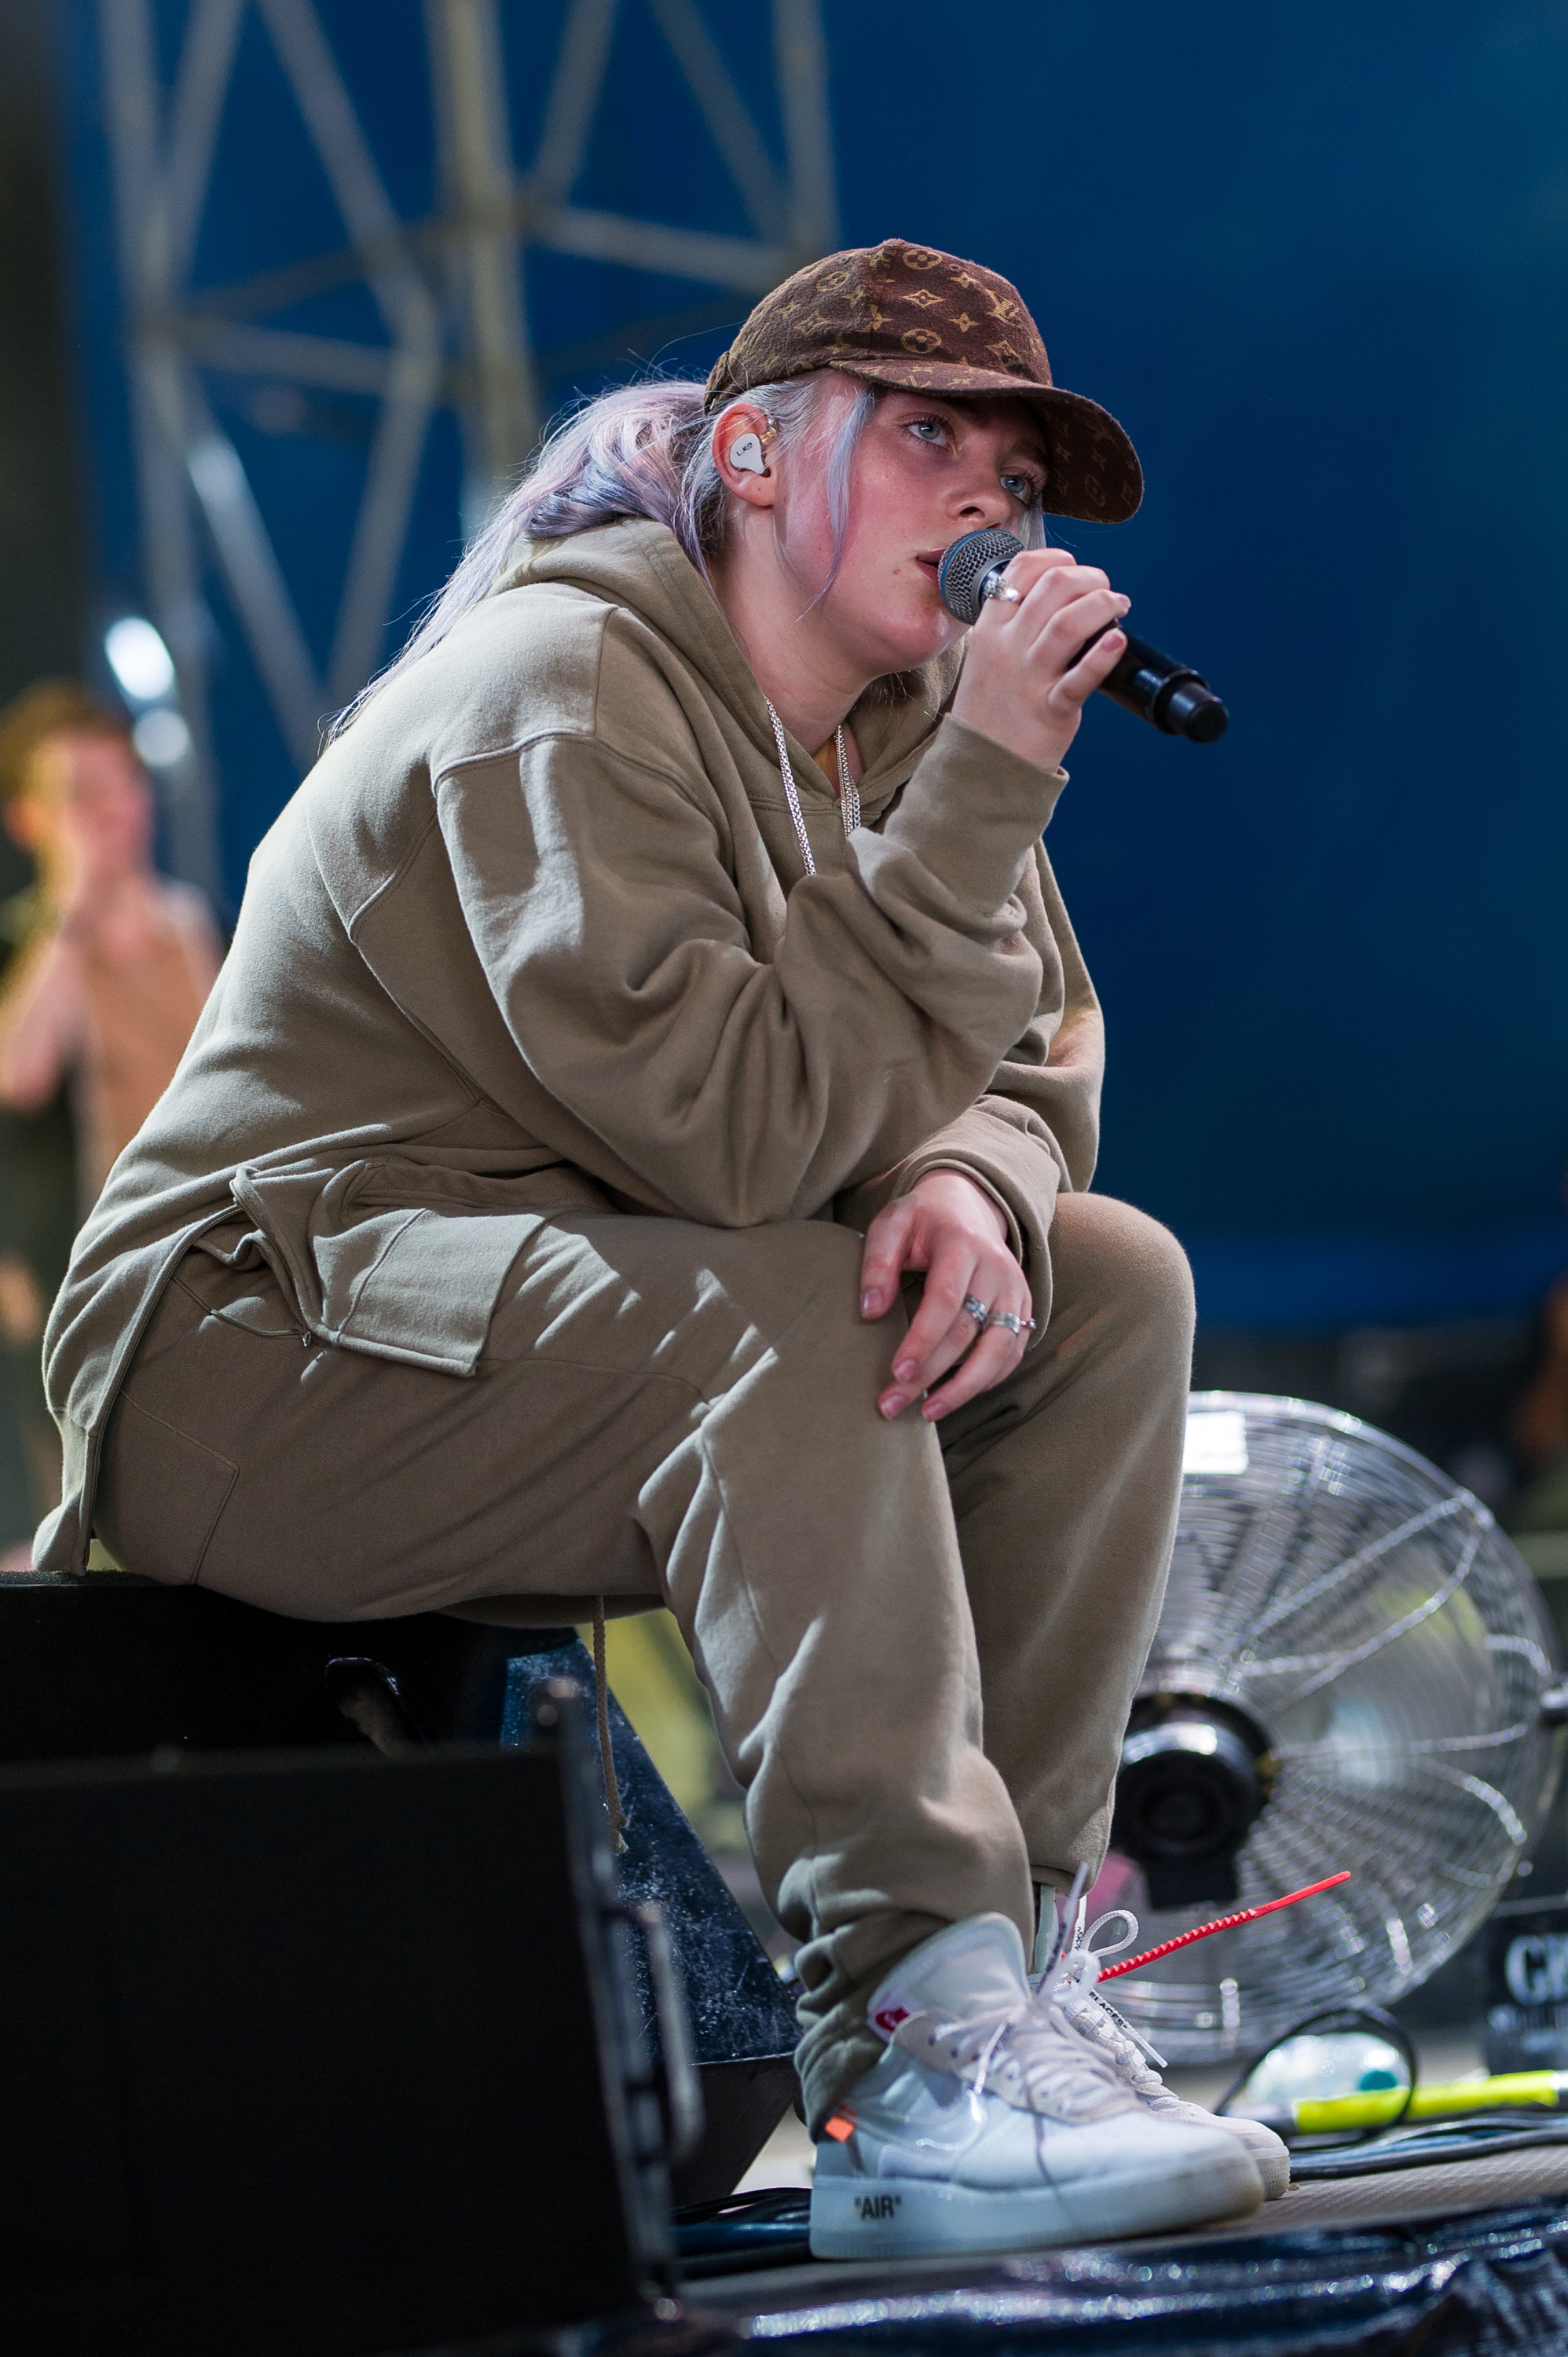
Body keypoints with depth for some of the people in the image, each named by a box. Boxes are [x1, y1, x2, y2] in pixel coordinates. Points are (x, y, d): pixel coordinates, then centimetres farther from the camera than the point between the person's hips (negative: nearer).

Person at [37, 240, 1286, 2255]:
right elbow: (742, 1131, -29)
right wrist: (983, 789, -28)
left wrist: (976, 1185, -20)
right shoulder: (563, 691, -21)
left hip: (590, 1342, 9)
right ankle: (914, 2037, -36)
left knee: (1110, 1289, -4)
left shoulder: (895, 708, 7)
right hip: (251, 1352, -9)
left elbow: (1028, 1069, 5)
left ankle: (989, 1956, -9)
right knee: (778, 1312, -34)